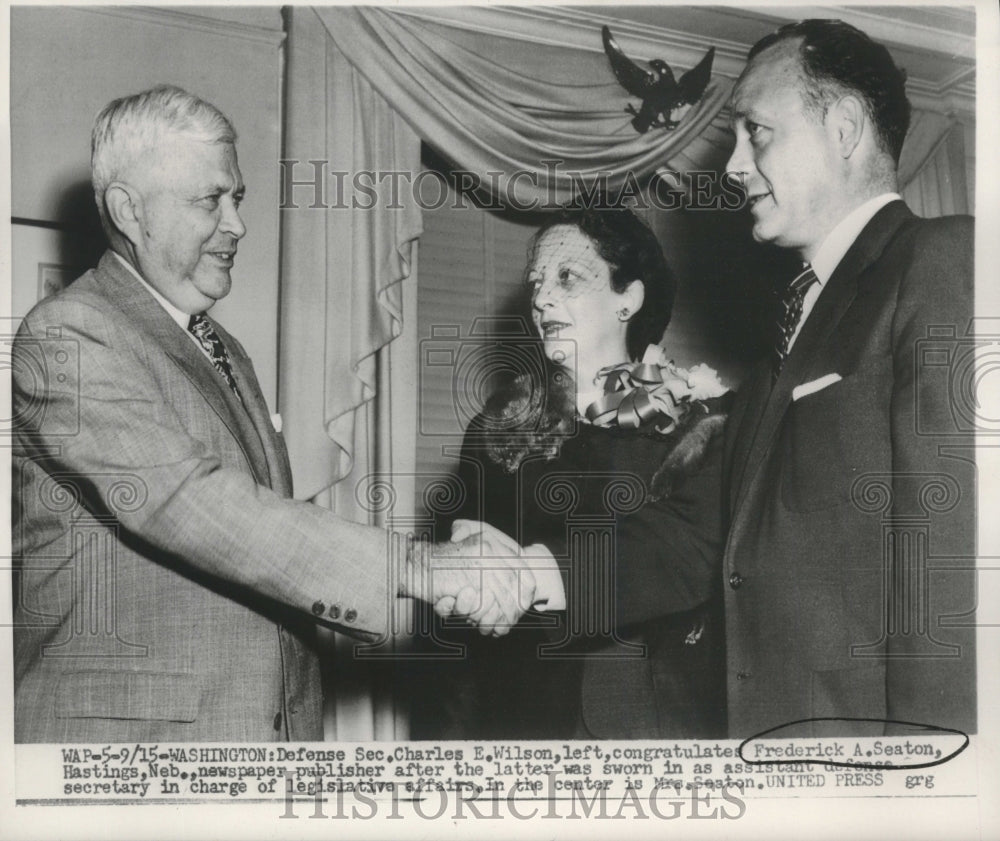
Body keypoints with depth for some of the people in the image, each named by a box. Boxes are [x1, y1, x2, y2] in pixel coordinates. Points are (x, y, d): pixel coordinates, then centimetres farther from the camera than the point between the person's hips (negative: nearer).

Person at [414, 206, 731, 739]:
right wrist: (452, 729, 1)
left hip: (656, 718, -2)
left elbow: (689, 556, -18)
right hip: (516, 715, 3)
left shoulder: (698, 421, 0)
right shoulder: (500, 428, 11)